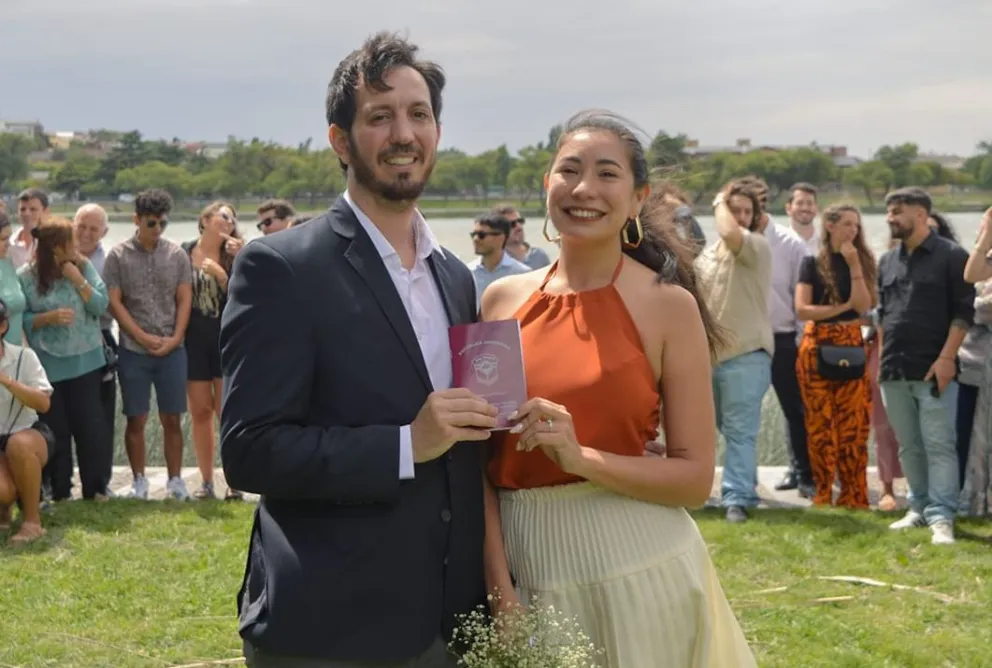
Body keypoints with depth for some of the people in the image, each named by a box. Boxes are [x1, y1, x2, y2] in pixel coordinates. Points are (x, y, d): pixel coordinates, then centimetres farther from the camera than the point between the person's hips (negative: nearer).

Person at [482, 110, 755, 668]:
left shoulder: (668, 306, -6)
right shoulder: (503, 299, 3)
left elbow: (696, 478, -7)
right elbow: (479, 456, 3)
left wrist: (582, 458, -20)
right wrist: (500, 586, -6)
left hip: (636, 568, -3)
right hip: (526, 565, 3)